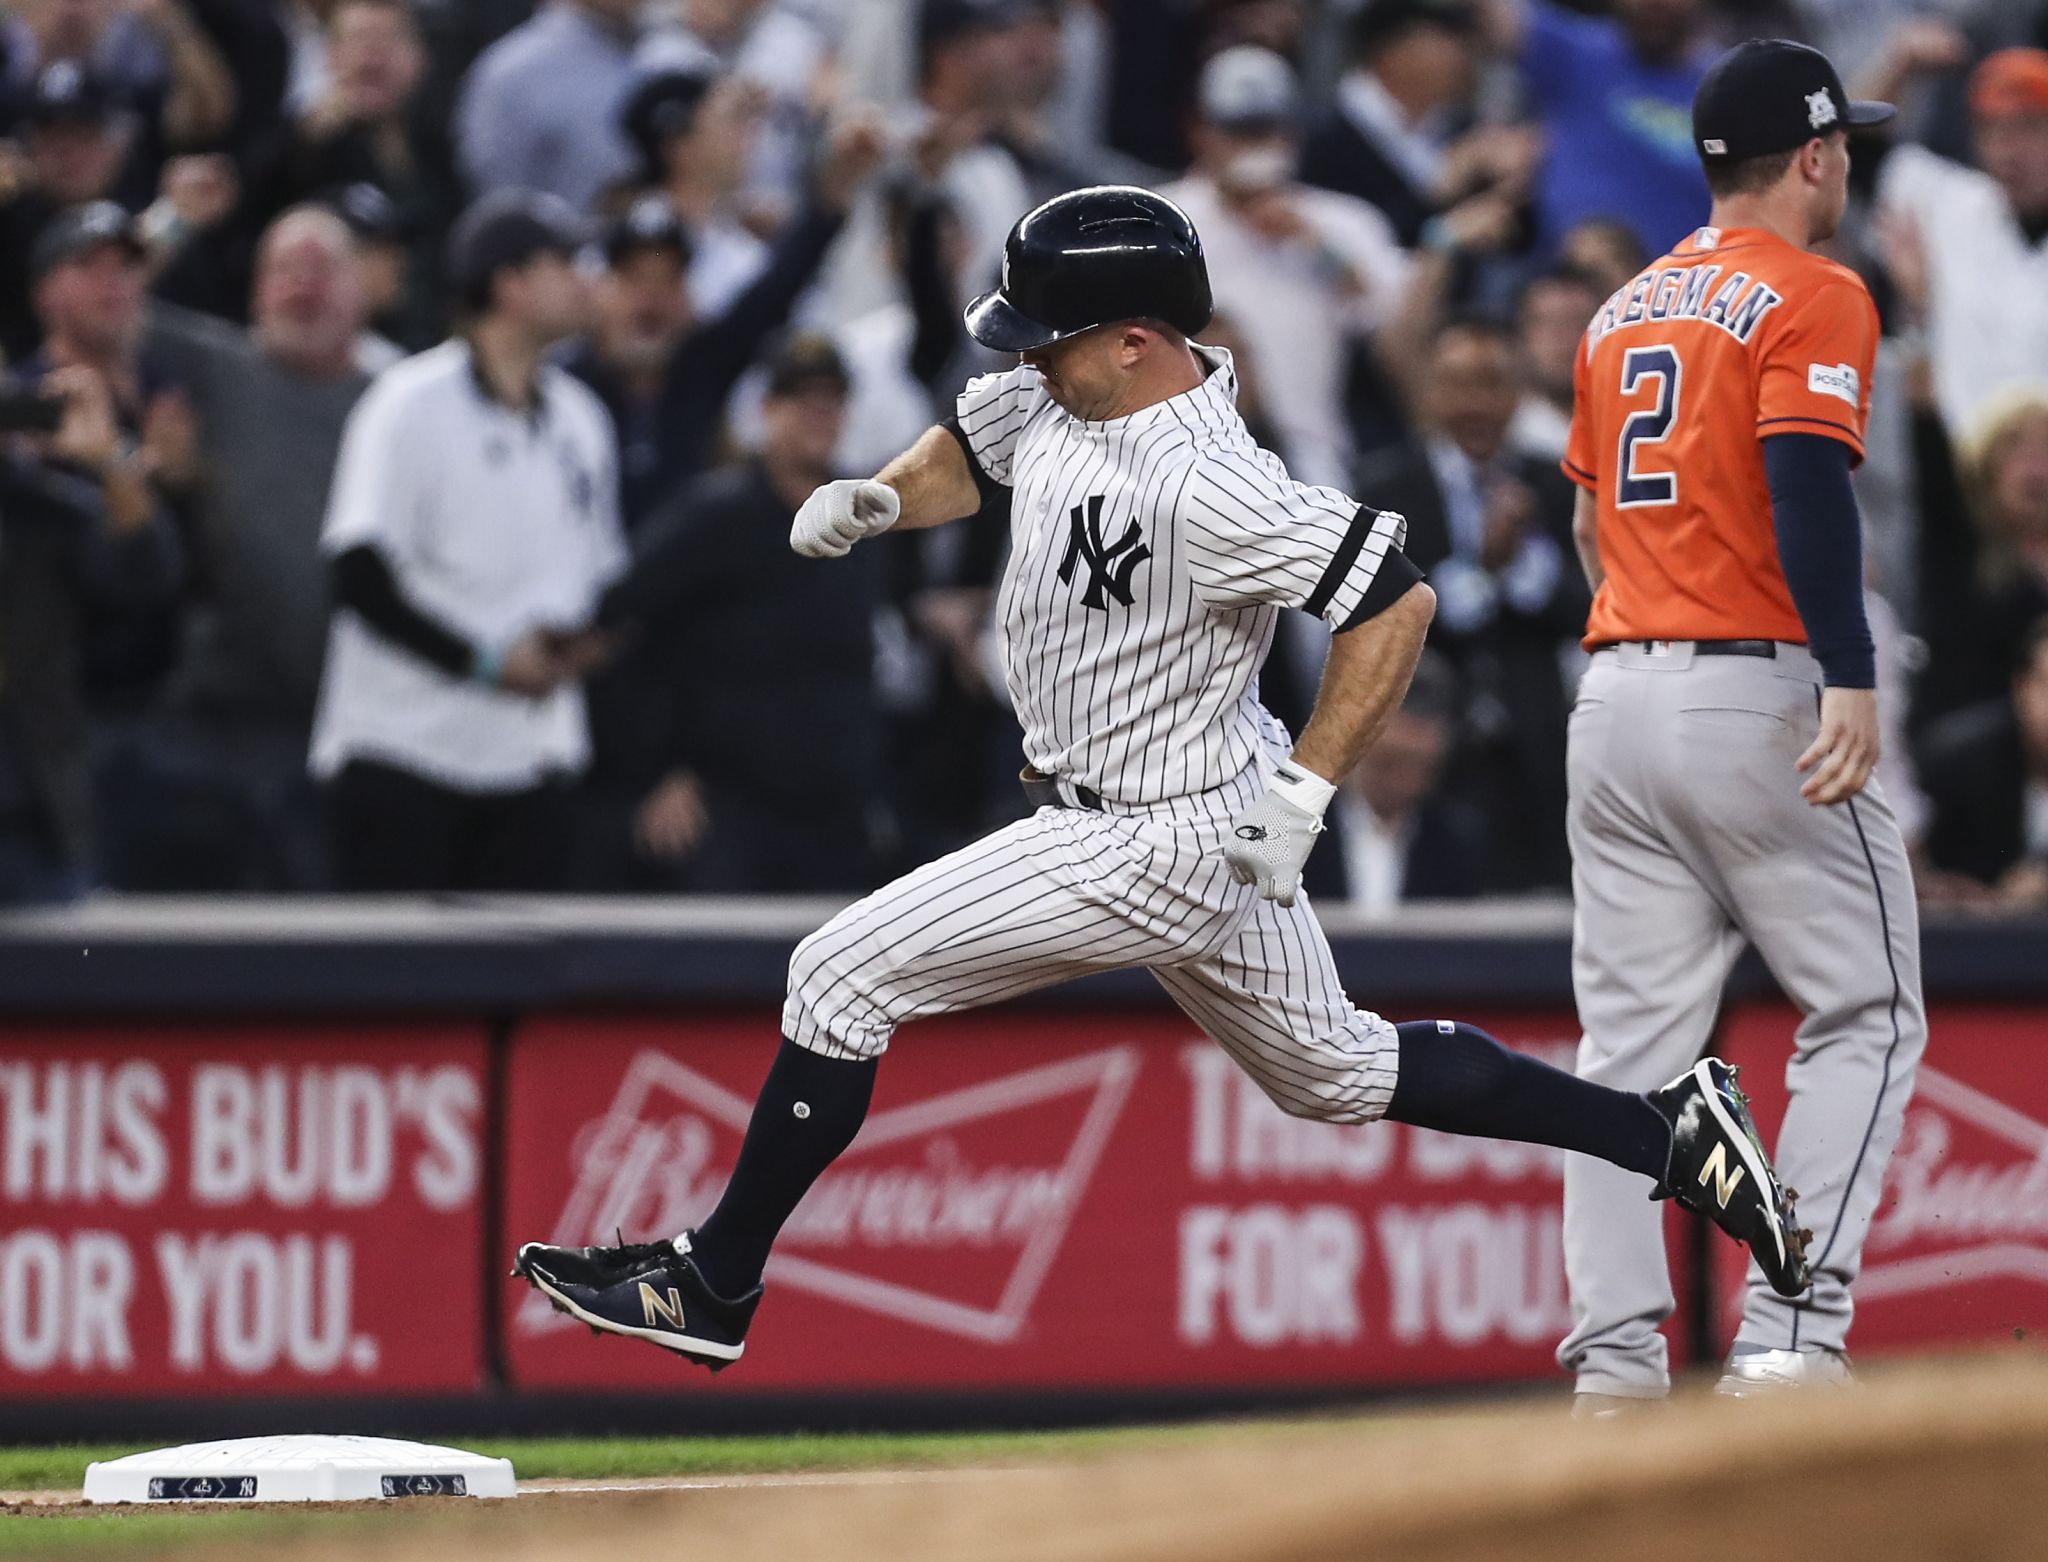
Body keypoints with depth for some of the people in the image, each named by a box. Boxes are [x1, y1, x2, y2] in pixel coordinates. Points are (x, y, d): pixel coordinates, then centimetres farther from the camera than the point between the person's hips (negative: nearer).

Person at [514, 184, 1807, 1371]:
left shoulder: (1208, 488, -29)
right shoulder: (1058, 394, -1)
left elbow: (1396, 605, -27)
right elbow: (966, 454, 19)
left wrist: (1305, 794, -27)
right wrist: (870, 500, -3)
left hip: (1156, 843, -10)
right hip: (1202, 832, 10)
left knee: (842, 976, -8)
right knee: (1337, 1070, 21)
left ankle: (716, 1283, 0)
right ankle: (1669, 1133, 22)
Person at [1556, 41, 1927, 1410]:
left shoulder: (1626, 310, 18)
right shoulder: (1811, 296, -5)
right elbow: (1809, 481, -19)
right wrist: (1851, 676, -25)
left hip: (1614, 691, 7)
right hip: (1757, 696, -7)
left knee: (1631, 1040, 6)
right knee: (1866, 1015, 0)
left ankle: (1614, 1362, -2)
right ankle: (1789, 1338, -13)